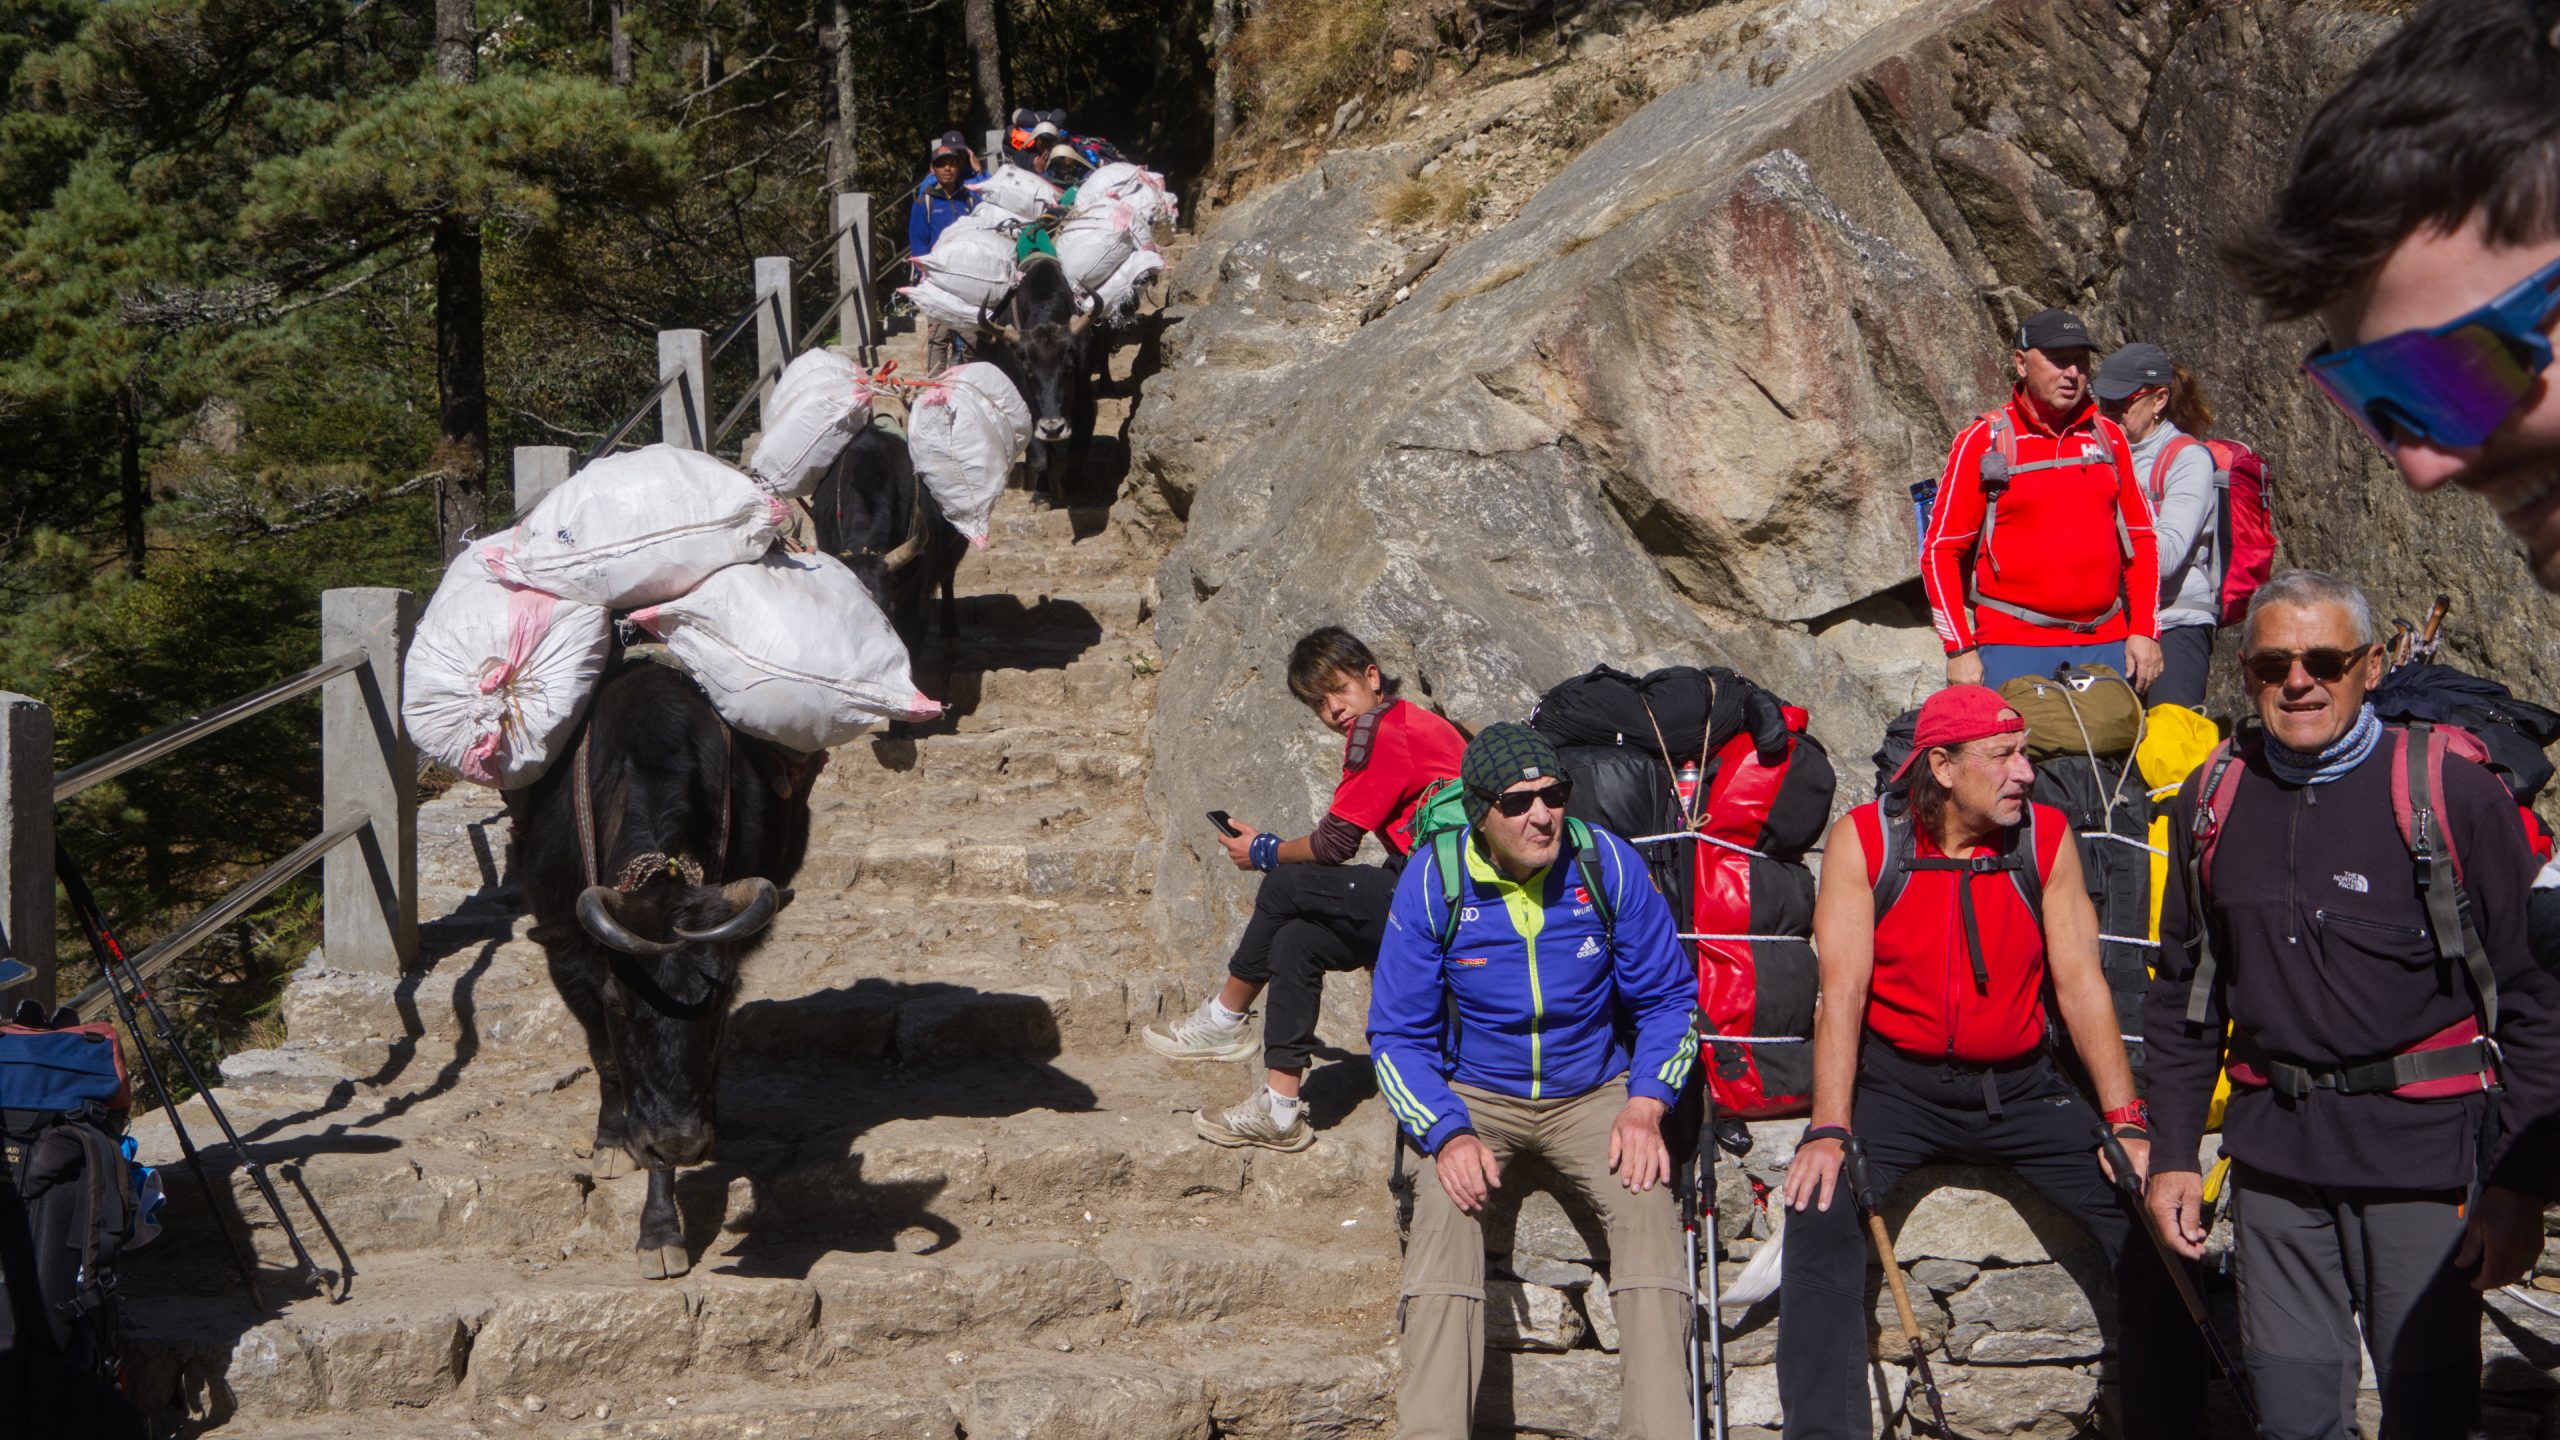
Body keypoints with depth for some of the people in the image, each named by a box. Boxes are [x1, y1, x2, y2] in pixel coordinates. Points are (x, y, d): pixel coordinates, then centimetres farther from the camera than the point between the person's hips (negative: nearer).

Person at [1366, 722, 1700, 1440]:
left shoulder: (1607, 864, -8)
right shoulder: (1432, 883, -9)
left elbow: (1669, 998, 2)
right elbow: (1398, 1035, -4)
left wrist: (1646, 1105, -14)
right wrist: (1450, 1134, -21)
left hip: (1593, 1092, 1)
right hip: (1476, 1096, -1)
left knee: (1647, 1198, -29)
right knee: (1446, 1200, -32)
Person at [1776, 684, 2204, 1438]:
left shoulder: (2046, 838, -3)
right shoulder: (1863, 840, -9)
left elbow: (2080, 983, -3)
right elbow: (1842, 990, -13)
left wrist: (2127, 1123, -9)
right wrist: (1830, 1131, -22)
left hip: (2019, 1086, 2)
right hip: (1896, 1085, -2)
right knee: (1821, 1217, -25)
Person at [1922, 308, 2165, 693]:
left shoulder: (2107, 437, 12)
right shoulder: (1984, 441, 0)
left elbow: (2140, 540, 17)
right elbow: (1940, 550, -1)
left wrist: (2144, 632, 7)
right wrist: (1960, 649, -8)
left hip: (2106, 646, 4)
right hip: (2014, 649, -4)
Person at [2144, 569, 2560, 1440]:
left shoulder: (2454, 797, -6)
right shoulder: (2211, 803, 7)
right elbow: (2183, 993, 16)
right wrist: (2172, 1154, 11)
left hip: (2422, 1151, -4)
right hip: (2274, 1153, 4)